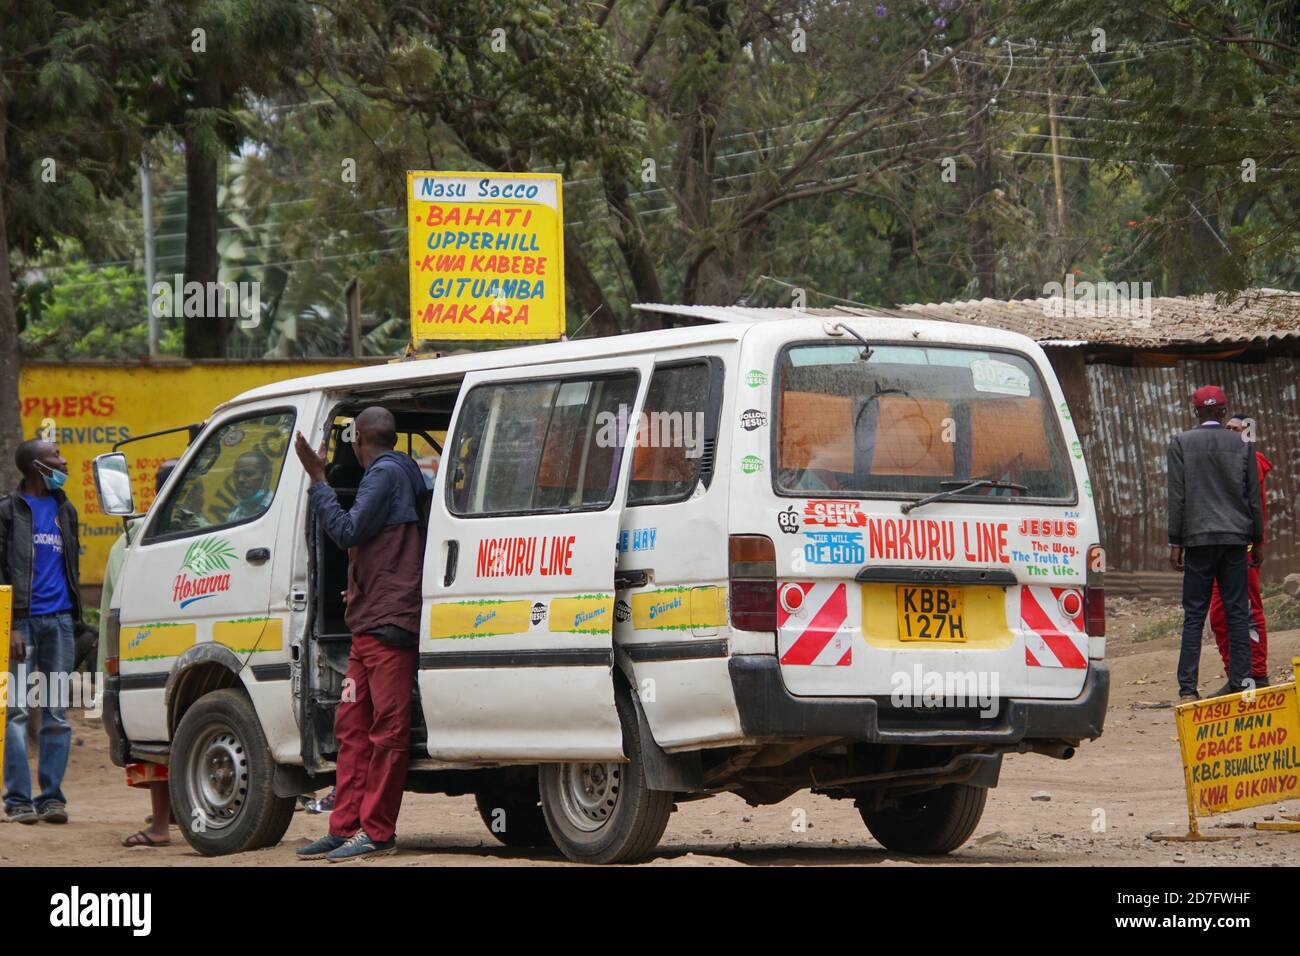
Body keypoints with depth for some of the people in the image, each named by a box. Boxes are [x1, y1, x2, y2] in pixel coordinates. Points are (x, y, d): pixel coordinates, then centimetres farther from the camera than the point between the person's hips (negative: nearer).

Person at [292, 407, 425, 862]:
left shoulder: (386, 473, -8)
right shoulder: (404, 473, 22)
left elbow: (348, 531, -17)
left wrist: (317, 479, -13)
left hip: (388, 623, -11)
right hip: (370, 624, 11)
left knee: (387, 727, -8)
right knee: (352, 724, 9)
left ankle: (376, 831, -10)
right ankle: (344, 828, 10)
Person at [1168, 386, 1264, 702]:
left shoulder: (1181, 444, -1)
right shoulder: (1241, 445, 4)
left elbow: (1177, 497, -3)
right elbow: (1253, 497, 7)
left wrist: (1175, 542, 1)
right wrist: (1257, 540, 15)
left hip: (1199, 538, -1)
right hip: (1235, 538, 1)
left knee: (1194, 615, -1)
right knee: (1237, 611, 5)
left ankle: (1188, 688, -6)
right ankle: (1239, 682, 2)